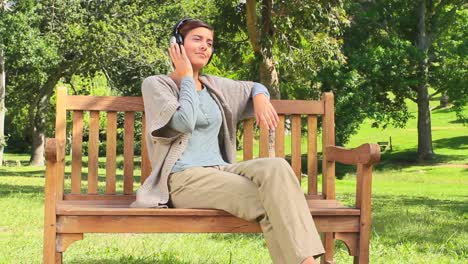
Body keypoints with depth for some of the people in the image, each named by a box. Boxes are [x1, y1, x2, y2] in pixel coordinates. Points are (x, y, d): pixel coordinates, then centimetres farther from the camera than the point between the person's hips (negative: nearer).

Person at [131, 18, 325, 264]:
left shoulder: (214, 85, 20)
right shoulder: (156, 84, 3)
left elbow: (254, 86, 35)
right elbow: (184, 122, -15)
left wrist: (260, 98, 11)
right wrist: (186, 77, -2)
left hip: (220, 170, 6)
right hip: (183, 177, -6)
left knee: (275, 167, -29)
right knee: (268, 201, -31)